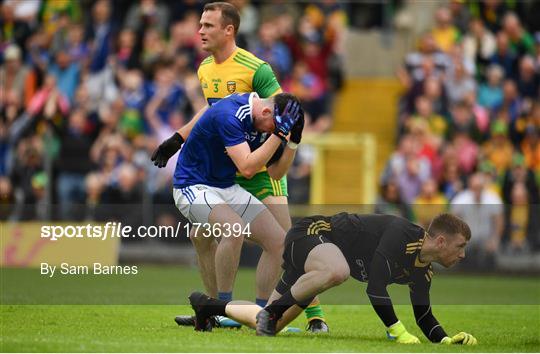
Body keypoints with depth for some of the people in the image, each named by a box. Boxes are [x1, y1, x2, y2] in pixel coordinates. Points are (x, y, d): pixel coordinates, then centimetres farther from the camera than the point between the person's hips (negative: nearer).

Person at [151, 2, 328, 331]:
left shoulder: (255, 68, -18)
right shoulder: (205, 69, 6)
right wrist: (178, 138, 22)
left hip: (261, 168, -8)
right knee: (202, 235, 5)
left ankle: (315, 314, -8)